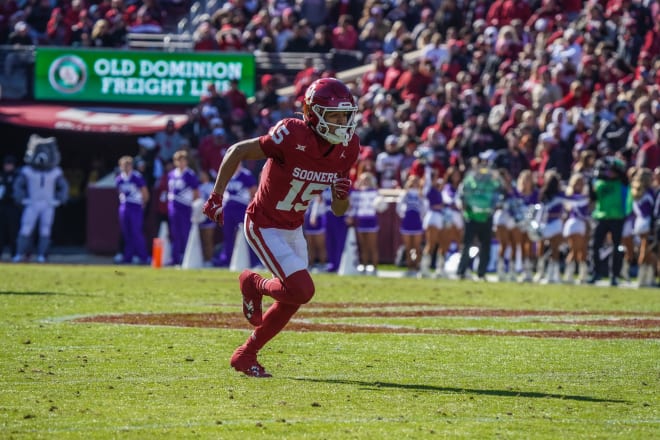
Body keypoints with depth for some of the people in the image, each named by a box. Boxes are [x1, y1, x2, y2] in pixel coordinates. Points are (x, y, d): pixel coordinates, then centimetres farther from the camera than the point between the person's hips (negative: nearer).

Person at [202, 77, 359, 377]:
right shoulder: (292, 137, -28)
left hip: (293, 228, 7)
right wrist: (216, 197, -16)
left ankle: (245, 356, 30)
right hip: (264, 226, -7)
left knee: (292, 300, 11)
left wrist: (342, 195, -22)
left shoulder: (347, 149, -8)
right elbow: (237, 152, -17)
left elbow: (338, 211, 1)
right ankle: (253, 284, 13)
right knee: (302, 290, -18)